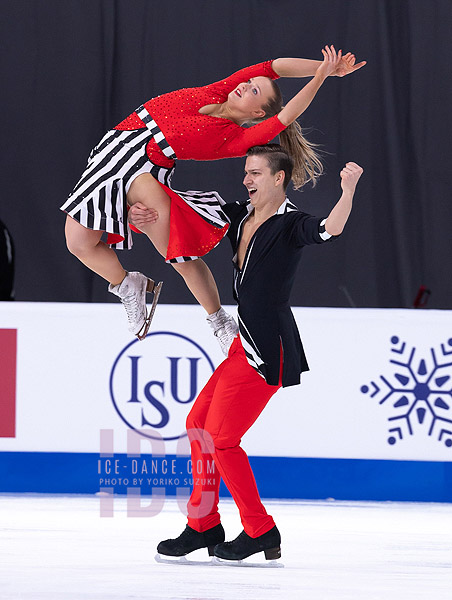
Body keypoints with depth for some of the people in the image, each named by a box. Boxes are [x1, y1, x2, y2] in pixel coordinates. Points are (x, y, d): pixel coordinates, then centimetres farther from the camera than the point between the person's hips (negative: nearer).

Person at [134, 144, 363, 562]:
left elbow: (329, 230, -32)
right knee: (198, 423, 14)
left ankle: (261, 532, 7)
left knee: (220, 437, -4)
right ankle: (203, 525, 25)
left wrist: (348, 190, -48)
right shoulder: (240, 217, 11)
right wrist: (144, 216, 2)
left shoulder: (290, 225, -13)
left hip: (267, 351, -9)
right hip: (246, 344, 9)